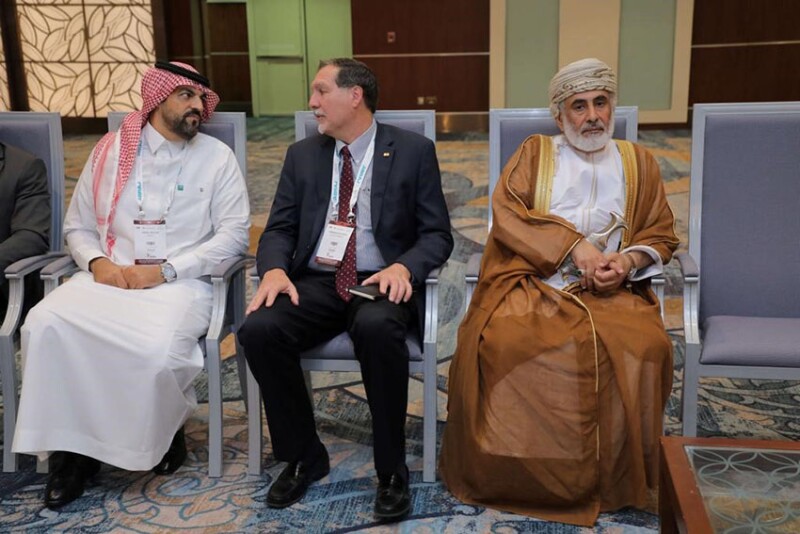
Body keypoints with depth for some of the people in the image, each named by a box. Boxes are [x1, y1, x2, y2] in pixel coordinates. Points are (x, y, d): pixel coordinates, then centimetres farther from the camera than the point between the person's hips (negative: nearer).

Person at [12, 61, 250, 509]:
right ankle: (71, 445, -7)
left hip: (181, 282, -2)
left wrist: (164, 270, -12)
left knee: (157, 347, -33)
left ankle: (160, 435, 2)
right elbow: (78, 226, 15)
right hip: (109, 277, 3)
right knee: (46, 325, -25)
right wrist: (97, 262, -8)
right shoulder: (109, 151, 11)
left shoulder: (217, 157, 4)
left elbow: (234, 233, -3)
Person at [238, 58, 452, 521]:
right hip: (316, 282, 4)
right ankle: (304, 456, -3)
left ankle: (392, 470, -18)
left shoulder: (413, 150, 2)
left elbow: (437, 235, 0)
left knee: (378, 327, -38)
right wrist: (275, 269, -12)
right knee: (259, 329, -25)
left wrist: (404, 266, -21)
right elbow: (280, 229, 11)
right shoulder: (303, 155, 13)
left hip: (382, 282, -3)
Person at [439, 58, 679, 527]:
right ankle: (512, 476, -11)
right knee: (501, 342, -32)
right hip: (533, 283, -1)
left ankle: (612, 481, -10)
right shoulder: (535, 153, 14)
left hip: (609, 291, 1)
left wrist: (629, 261, -6)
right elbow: (506, 212, -2)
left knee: (644, 347, -30)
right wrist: (574, 244, -12)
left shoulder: (639, 163, 19)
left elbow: (662, 235, 17)